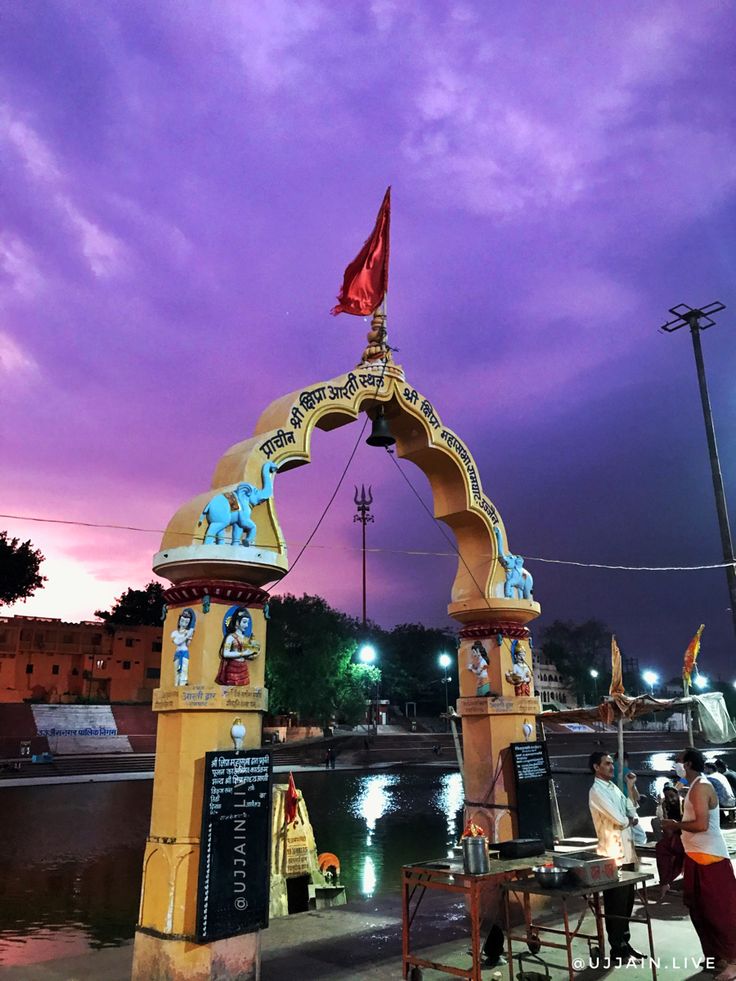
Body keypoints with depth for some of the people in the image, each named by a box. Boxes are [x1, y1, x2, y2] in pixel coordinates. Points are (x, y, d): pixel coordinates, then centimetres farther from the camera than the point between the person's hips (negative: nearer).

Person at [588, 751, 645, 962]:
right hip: (613, 855, -8)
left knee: (627, 901, 15)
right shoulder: (597, 791, -15)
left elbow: (633, 816, 10)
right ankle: (616, 950, 10)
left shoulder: (614, 787, 14)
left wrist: (628, 819, -11)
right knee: (615, 904, 1)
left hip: (627, 852, 8)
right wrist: (630, 820, -1)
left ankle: (624, 943, 27)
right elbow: (620, 820, -21)